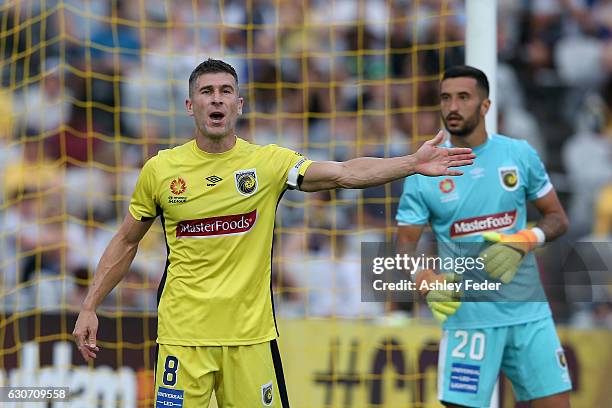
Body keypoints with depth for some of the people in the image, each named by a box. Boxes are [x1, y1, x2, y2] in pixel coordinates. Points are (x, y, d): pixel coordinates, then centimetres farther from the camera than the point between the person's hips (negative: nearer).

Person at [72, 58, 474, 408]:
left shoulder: (268, 161, -1)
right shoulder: (160, 169, 2)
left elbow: (344, 173, -12)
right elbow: (126, 242, 13)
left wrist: (412, 163, -26)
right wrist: (90, 308, 9)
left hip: (251, 334, 0)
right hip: (182, 336, 0)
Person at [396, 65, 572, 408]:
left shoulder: (521, 154, 3)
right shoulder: (423, 173, -2)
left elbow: (558, 219, 9)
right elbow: (406, 247, 1)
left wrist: (524, 241, -11)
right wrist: (428, 284, -20)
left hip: (530, 312, 2)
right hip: (467, 314, -2)